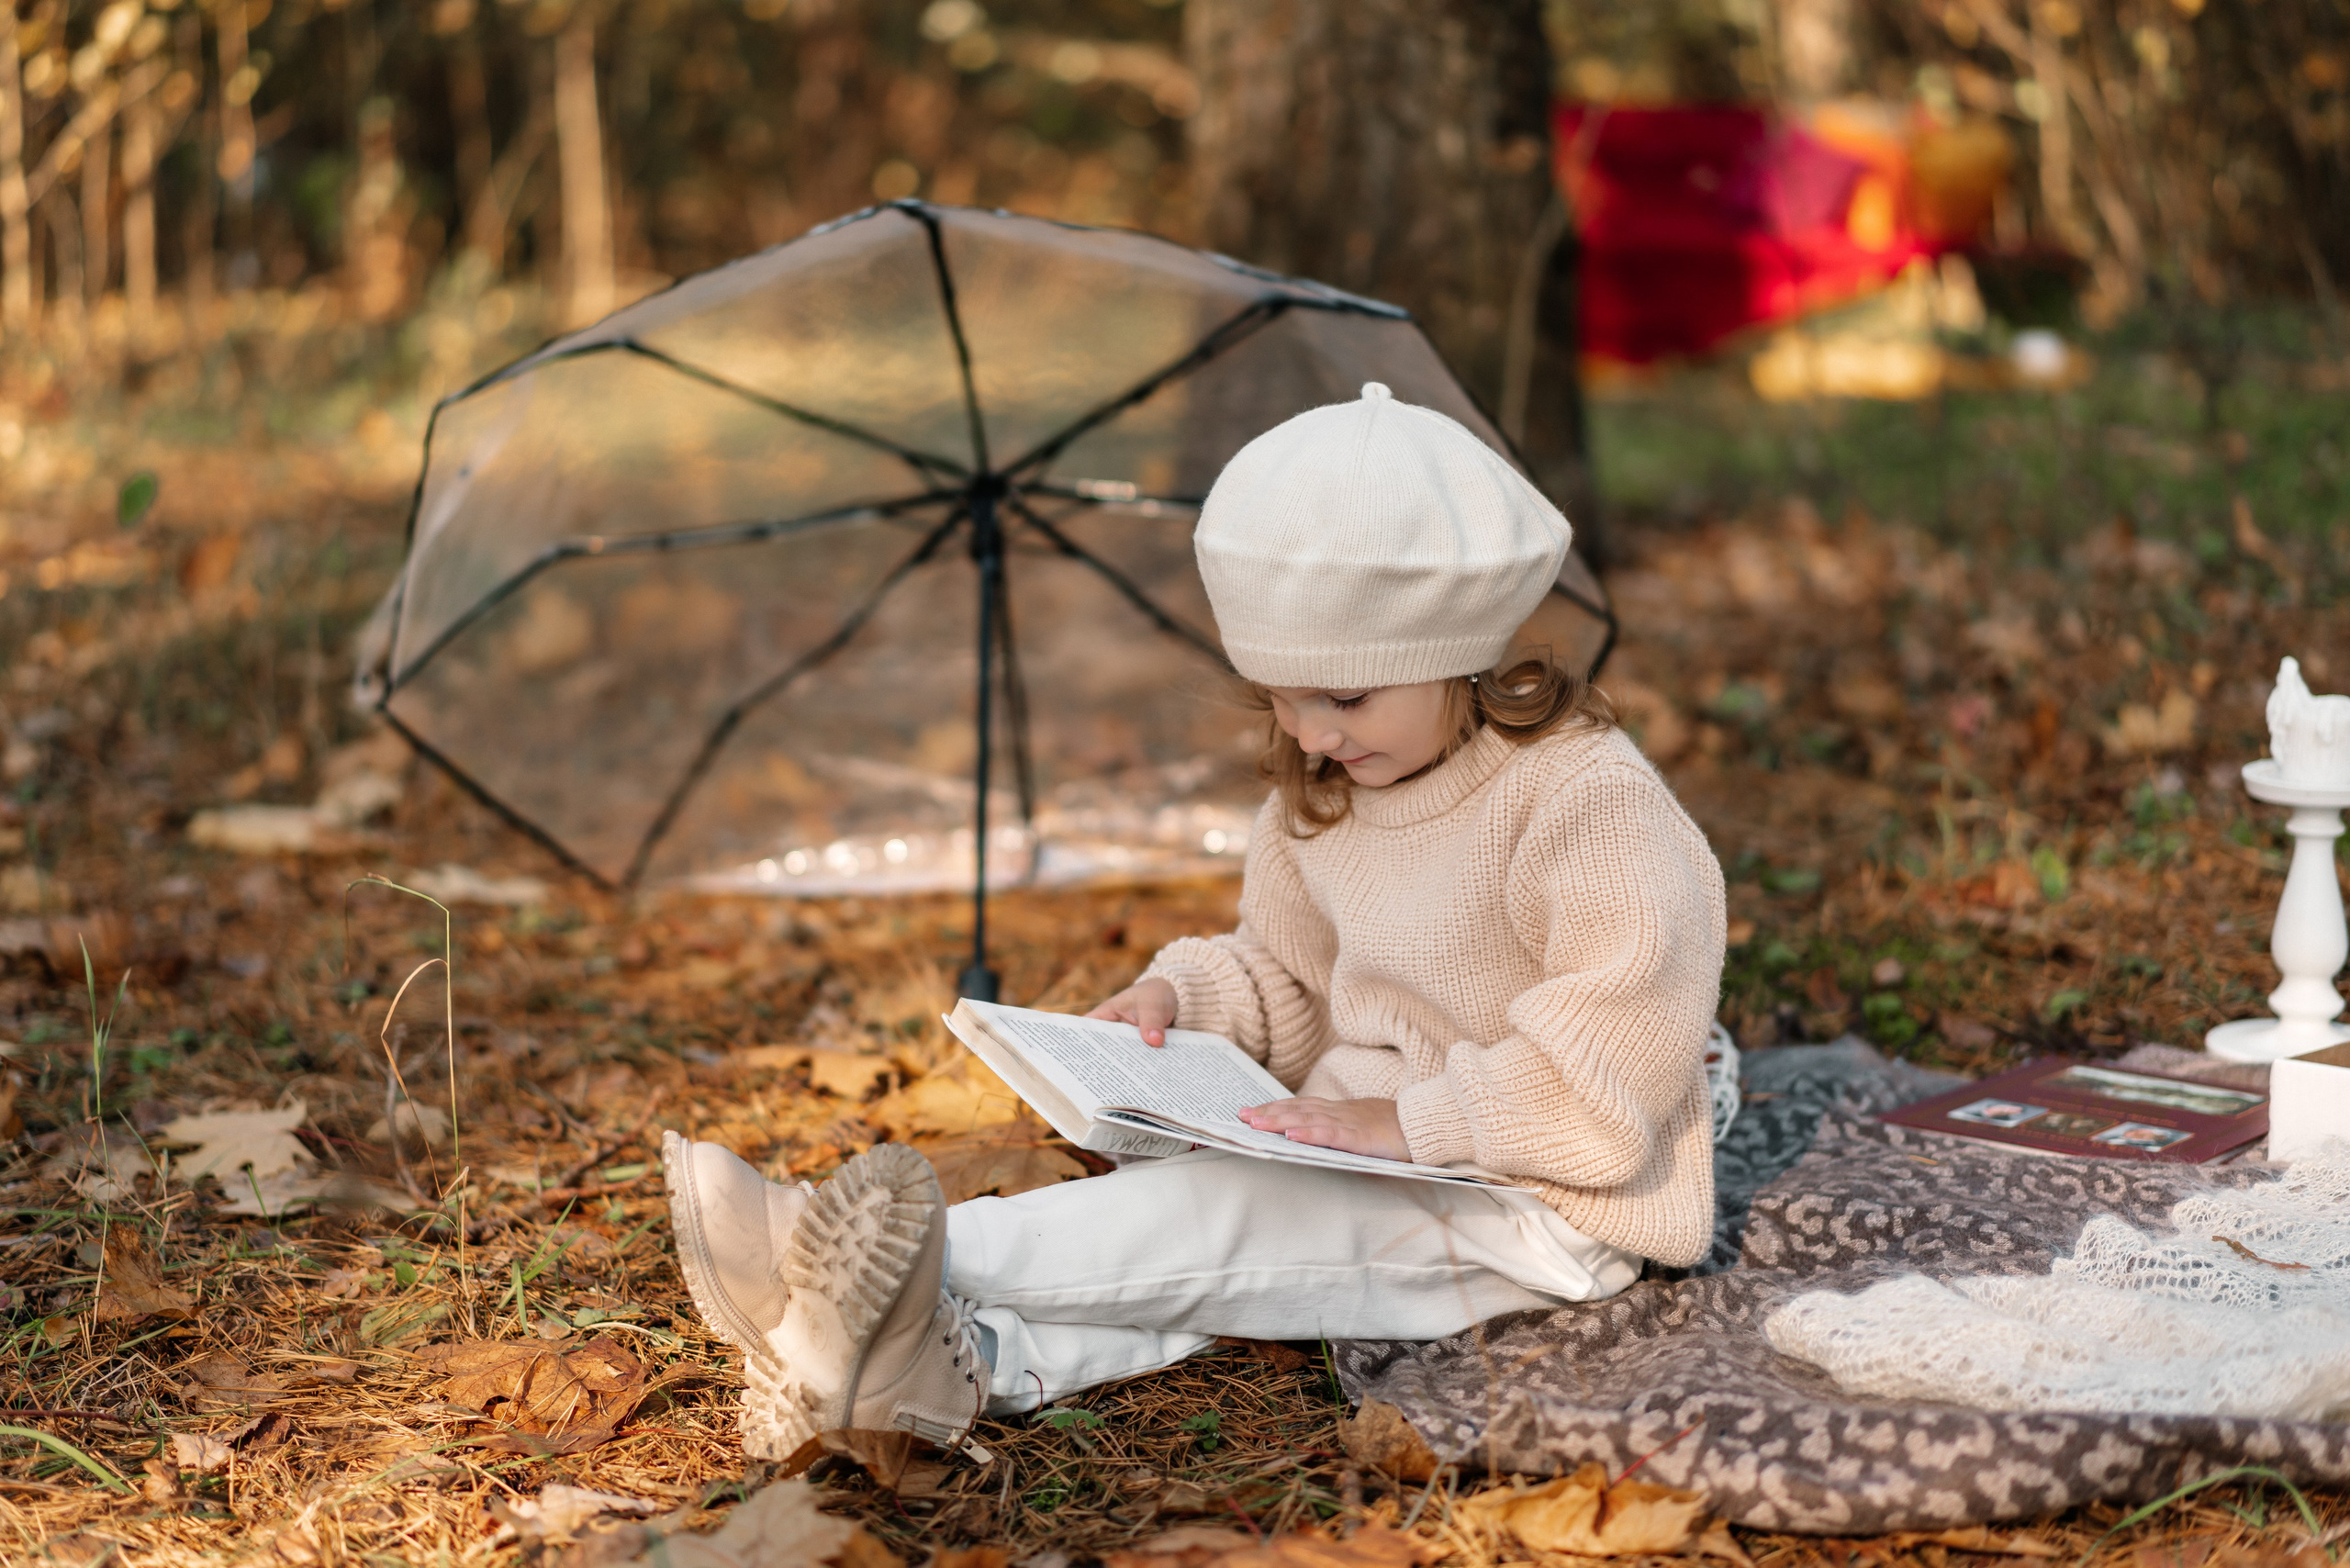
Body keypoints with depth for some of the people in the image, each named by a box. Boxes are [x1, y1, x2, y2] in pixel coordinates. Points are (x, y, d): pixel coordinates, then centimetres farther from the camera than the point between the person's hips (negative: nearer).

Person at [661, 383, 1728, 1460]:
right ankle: (963, 1366, -48)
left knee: (1223, 1217, -29)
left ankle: (928, 1265, -45)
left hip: (1537, 1205, -8)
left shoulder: (1590, 802, -18)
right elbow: (1285, 977, 23)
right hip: (1369, 1163, 8)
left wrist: (1413, 1118, -29)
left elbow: (1626, 1043, -27)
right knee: (1202, 1243, -22)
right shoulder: (1320, 803, 10)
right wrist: (1183, 993, 2)